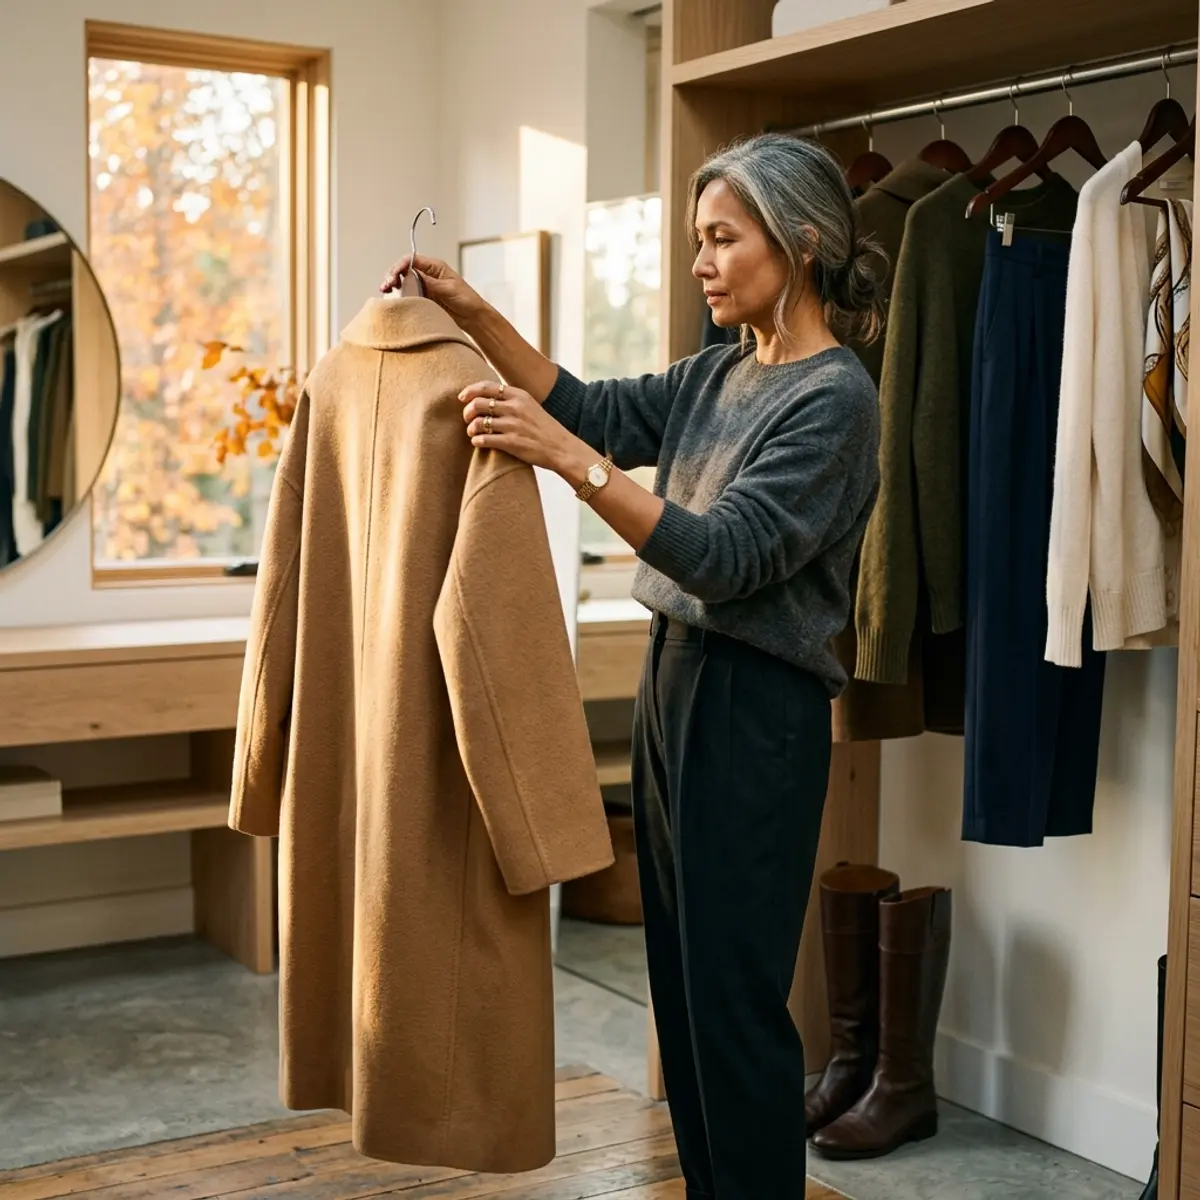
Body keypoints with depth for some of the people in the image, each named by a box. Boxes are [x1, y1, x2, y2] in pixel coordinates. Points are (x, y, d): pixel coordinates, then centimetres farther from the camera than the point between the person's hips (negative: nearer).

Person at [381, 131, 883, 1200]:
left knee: (734, 993, -2)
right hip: (676, 681, 9)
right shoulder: (723, 373, 11)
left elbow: (725, 555, -23)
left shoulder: (835, 397, -15)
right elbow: (597, 408, 12)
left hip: (754, 709, -9)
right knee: (681, 977, 15)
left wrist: (568, 459, -29)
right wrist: (471, 312, 2)